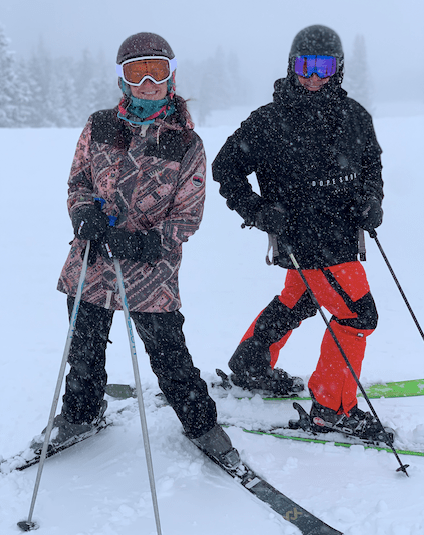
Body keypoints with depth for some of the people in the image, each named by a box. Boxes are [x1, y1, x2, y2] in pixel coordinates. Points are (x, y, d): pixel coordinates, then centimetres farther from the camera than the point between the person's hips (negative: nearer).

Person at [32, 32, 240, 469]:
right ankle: (81, 414, 42)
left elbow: (188, 215, -4)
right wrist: (85, 213, -12)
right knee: (84, 348, 16)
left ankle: (201, 424, 23)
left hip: (151, 268, -3)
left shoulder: (186, 145, -4)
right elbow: (78, 183, 11)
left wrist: (147, 242, -20)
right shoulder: (99, 128, 3)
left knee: (168, 353, 0)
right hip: (91, 260, 3)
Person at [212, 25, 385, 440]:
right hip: (304, 239, -7)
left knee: (297, 301, 24)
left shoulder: (354, 116, 1)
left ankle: (251, 367, 46)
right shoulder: (270, 122, -14)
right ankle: (332, 408, 7)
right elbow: (226, 168, -5)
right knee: (357, 314, -8)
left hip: (342, 232, 7)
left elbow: (371, 161, 17)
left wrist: (371, 199, -2)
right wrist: (258, 211, -17)